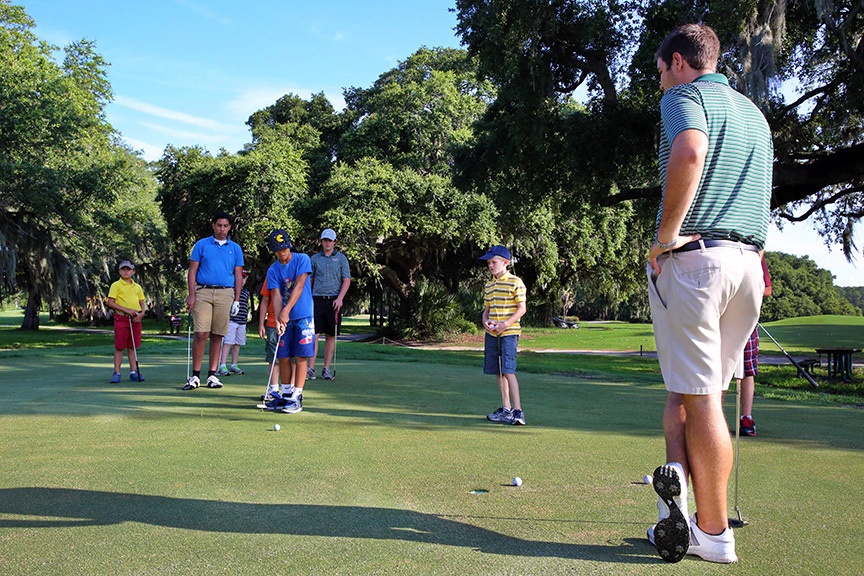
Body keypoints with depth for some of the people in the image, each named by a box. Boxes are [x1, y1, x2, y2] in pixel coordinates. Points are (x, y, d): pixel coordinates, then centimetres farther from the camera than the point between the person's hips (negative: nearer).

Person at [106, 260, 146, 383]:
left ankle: (133, 372, 13)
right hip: (121, 318, -4)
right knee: (119, 347, -3)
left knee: (133, 346, 9)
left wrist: (142, 313, -2)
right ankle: (116, 373, 2)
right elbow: (110, 303, -7)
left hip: (135, 319, 4)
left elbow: (142, 302, 18)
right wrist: (126, 310, -14)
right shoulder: (116, 285, 0)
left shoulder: (137, 287, 15)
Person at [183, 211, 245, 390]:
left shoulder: (235, 248, 12)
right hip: (203, 292, -2)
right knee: (201, 334, -9)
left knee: (217, 335, 4)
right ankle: (195, 375, -2)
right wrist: (191, 294, -5)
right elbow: (192, 271, 5)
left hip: (225, 294, 2)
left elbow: (238, 276, 12)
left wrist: (237, 300, 4)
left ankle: (212, 375, 10)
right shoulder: (201, 245, 8)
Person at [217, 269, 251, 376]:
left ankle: (234, 365, 19)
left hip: (242, 322, 7)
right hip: (231, 320, -7)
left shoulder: (246, 292, 17)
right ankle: (222, 366, -11)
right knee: (228, 343, -11)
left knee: (238, 343, 10)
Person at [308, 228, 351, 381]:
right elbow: (309, 280, 15)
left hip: (333, 300, -1)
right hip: (317, 299, 1)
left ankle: (326, 369, 10)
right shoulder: (314, 258, 10)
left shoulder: (341, 258, 6)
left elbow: (346, 280, 1)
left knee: (331, 336, 3)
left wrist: (340, 298, -11)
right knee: (313, 334, -7)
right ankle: (310, 369, -6)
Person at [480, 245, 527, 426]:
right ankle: (506, 409, 19)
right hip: (492, 334, 7)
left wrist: (506, 324, -18)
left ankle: (518, 410, -12)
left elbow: (522, 308, -8)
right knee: (498, 372, 9)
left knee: (508, 370, -14)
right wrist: (485, 320, -2)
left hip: (509, 332, -7)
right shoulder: (488, 286, 14)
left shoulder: (515, 283, -6)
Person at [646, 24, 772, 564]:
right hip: (749, 263, 7)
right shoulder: (754, 111, 24)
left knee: (696, 393, -2)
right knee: (706, 390, 14)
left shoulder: (684, 95, -1)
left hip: (692, 257, -7)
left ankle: (714, 534, -3)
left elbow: (689, 152, -24)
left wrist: (666, 234, -18)